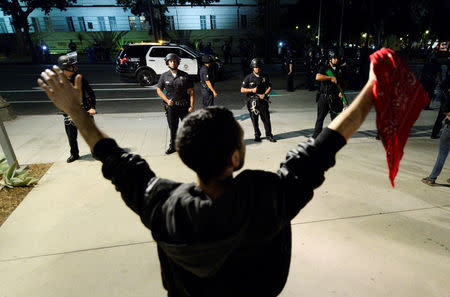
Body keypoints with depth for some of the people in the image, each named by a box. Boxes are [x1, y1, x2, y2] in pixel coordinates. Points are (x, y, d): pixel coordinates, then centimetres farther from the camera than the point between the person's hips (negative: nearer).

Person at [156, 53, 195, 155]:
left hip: (184, 106, -1)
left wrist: (191, 106, -8)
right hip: (171, 106, 1)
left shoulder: (184, 75, 1)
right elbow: (159, 90, 9)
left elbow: (191, 91, 1)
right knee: (173, 128, 10)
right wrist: (167, 100, -7)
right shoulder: (164, 76, 4)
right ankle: (172, 146, 25)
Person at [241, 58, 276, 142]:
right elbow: (242, 90, -1)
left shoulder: (265, 76, 4)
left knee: (266, 119, 2)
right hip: (252, 101, -1)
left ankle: (269, 135, 15)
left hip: (262, 100, 1)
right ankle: (257, 135, 22)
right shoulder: (249, 77, -2)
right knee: (254, 119, 6)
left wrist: (265, 94, -8)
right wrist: (252, 90, -15)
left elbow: (270, 87, 10)